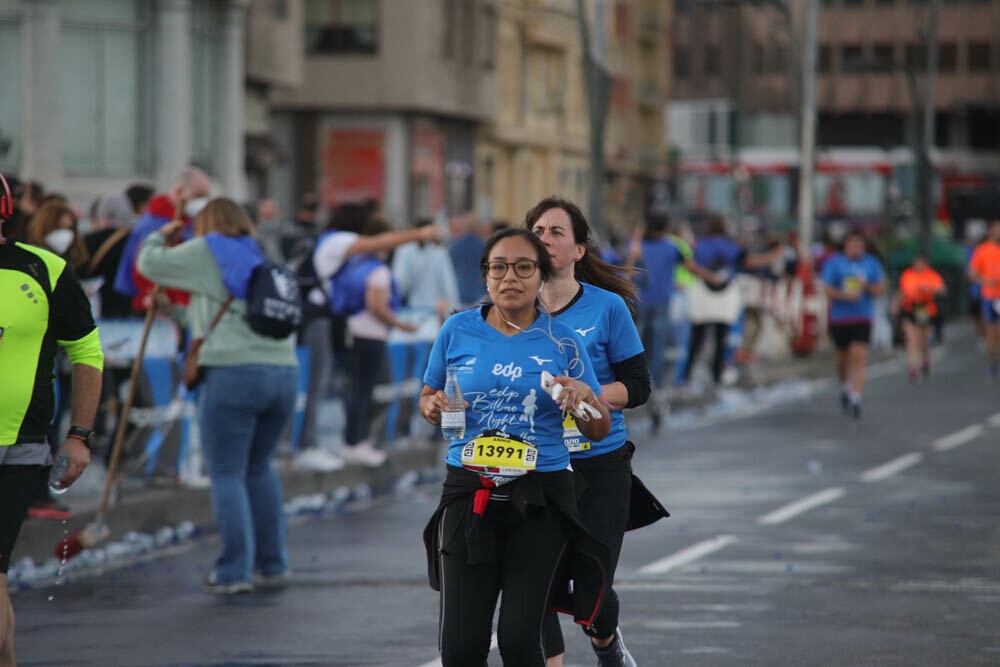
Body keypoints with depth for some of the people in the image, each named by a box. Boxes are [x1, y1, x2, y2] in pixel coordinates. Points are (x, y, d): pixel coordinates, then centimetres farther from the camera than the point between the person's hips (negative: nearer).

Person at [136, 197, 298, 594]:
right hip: (285, 371, 7)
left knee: (227, 475, -2)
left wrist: (160, 237, 26)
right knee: (259, 468, 20)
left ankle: (235, 572, -6)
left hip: (232, 372, -7)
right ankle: (272, 563, 22)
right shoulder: (261, 257, 23)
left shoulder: (207, 252, 3)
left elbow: (150, 264, 6)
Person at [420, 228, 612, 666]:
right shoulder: (458, 330, 4)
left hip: (540, 497, -1)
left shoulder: (562, 341, 2)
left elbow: (599, 431, 8)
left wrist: (584, 398, -13)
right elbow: (427, 397, 18)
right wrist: (433, 407, -5)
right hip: (468, 494, 1)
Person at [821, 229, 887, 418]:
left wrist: (867, 286, -15)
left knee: (859, 357, -14)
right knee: (842, 358, 10)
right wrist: (845, 295, -22)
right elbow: (828, 290, -5)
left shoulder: (871, 263, 6)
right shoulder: (834, 262, 1)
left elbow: (881, 289, 6)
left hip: (863, 318, 0)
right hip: (839, 317, 0)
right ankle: (846, 389, 39)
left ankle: (855, 400, -17)